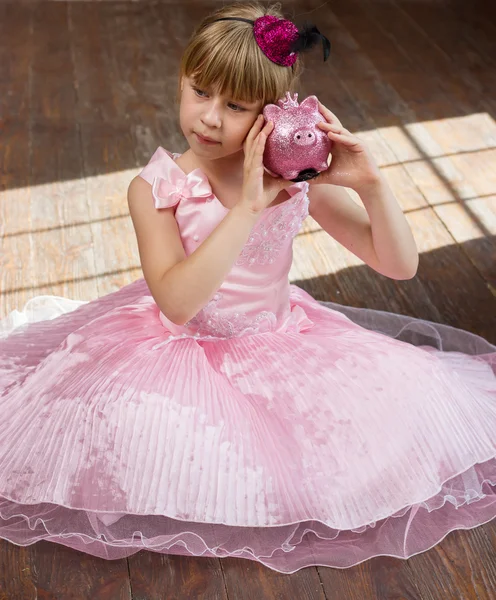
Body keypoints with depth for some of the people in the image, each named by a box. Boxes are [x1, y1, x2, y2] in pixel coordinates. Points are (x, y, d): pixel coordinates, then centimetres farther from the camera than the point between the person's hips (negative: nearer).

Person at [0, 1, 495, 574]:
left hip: (281, 341, 3)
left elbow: (400, 264, -7)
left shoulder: (298, 176, -9)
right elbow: (177, 302, -30)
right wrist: (247, 207, -35)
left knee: (412, 398, -9)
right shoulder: (155, 187, -15)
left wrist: (369, 183, -24)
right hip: (185, 350, -2)